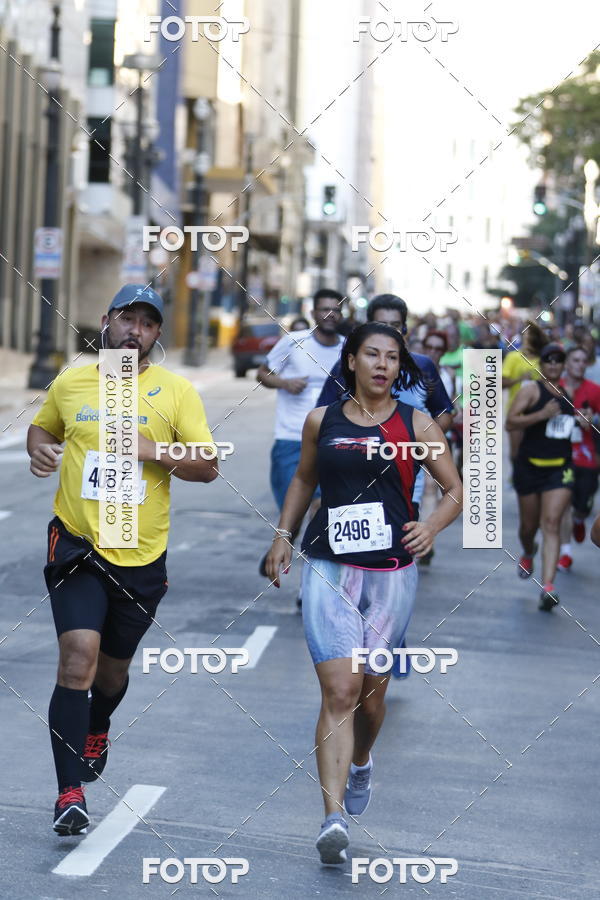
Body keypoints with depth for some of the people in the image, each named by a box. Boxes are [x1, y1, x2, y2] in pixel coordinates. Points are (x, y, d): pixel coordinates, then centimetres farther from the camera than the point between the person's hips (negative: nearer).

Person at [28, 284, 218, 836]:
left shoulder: (175, 391, -1)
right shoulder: (70, 384, 5)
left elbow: (208, 467, -3)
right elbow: (41, 426, 23)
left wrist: (152, 449, -18)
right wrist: (39, 449, 0)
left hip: (141, 556, 1)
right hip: (77, 544, -1)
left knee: (114, 667, 17)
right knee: (78, 657, -18)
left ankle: (97, 730, 52)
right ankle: (70, 794, -16)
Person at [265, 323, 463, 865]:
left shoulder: (416, 425, 3)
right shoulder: (322, 421, 6)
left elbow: (458, 490, 7)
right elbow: (304, 480, 23)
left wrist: (432, 526, -11)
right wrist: (283, 535, 15)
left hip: (391, 575, 1)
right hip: (329, 570, 0)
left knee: (371, 692, 11)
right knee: (339, 690, -13)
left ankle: (361, 762, 46)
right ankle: (334, 819, -19)